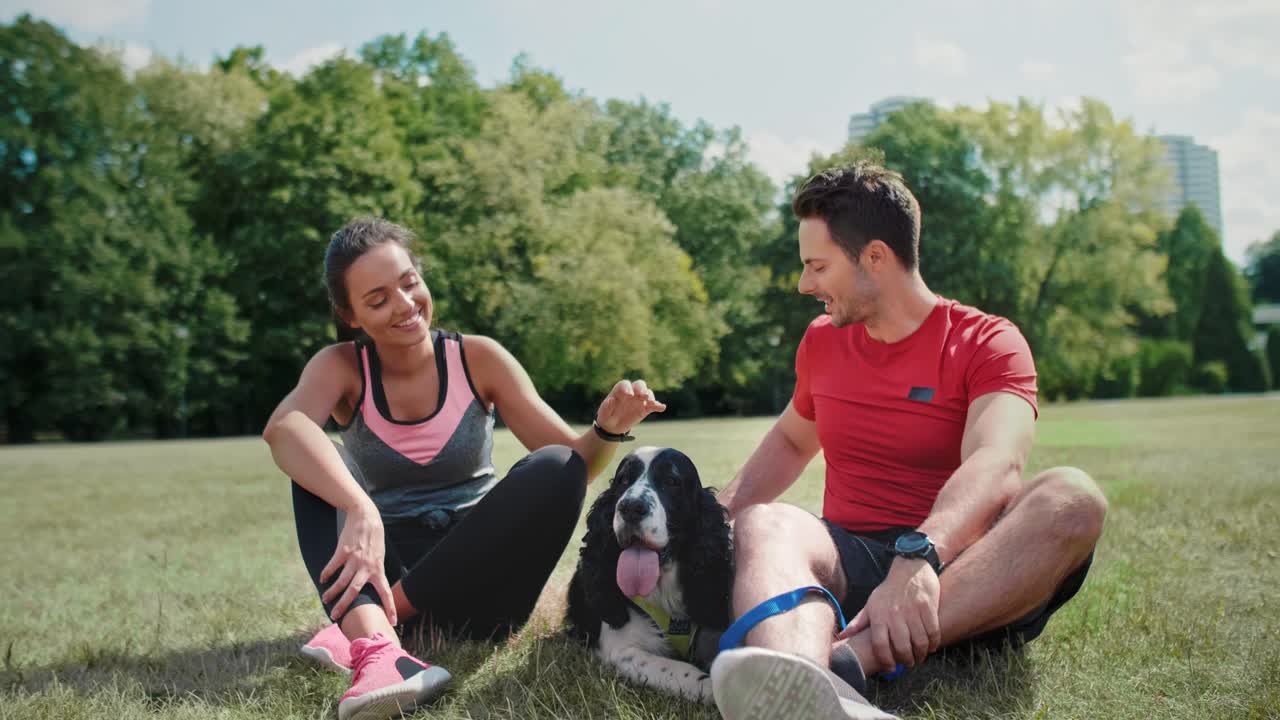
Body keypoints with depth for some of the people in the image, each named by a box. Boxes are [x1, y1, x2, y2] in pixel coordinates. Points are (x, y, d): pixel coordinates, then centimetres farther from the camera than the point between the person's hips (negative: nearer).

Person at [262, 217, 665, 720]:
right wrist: (361, 510, -48)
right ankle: (372, 641, -44)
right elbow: (282, 429, -31)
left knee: (553, 468, -25)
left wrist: (608, 429, -29)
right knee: (316, 464, -21)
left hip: (475, 588, 0)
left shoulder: (477, 358, -5)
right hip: (383, 575, 0)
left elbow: (574, 464, -6)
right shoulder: (341, 368, -6)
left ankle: (389, 612, -24)